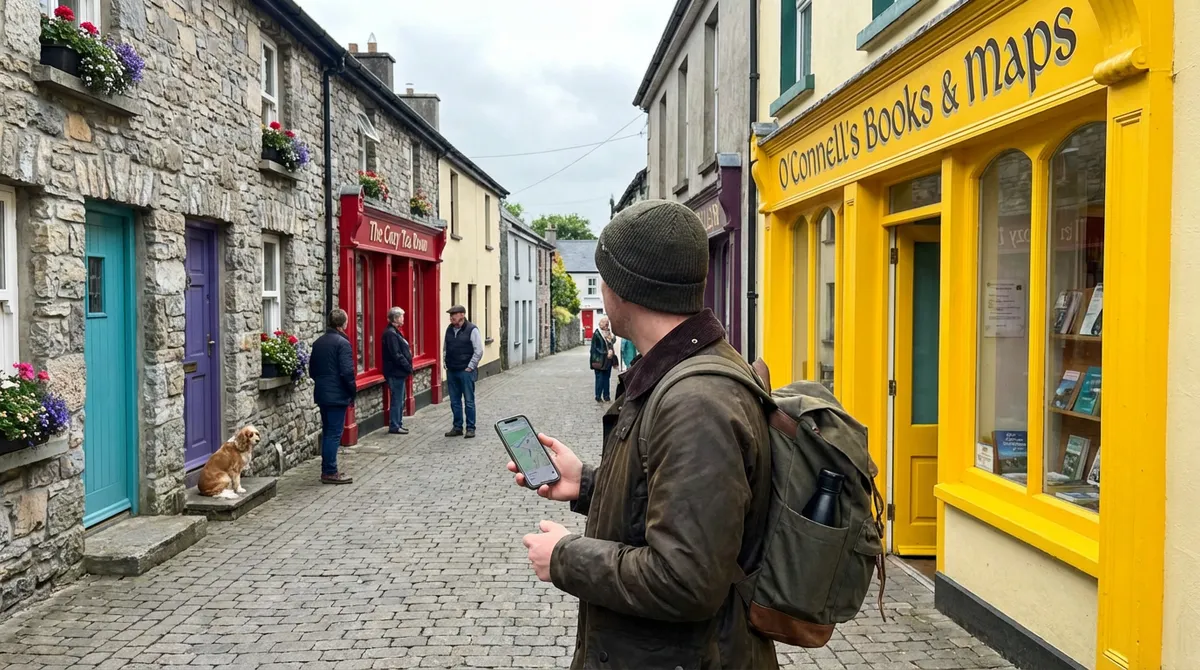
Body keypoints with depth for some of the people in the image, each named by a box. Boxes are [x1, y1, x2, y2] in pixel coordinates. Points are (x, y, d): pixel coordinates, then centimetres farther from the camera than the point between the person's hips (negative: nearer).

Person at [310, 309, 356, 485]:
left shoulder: (318, 342, 11)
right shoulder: (342, 343, -14)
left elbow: (312, 370, 15)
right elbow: (347, 372, -18)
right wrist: (353, 392, -7)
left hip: (321, 394, 8)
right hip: (337, 395, -8)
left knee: (327, 432, 15)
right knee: (334, 434, -3)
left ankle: (327, 470, 20)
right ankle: (330, 472, 0)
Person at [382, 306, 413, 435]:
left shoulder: (394, 332, 14)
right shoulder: (390, 333, -18)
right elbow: (396, 355, -22)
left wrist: (408, 367, 9)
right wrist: (408, 367, -15)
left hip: (399, 372, 10)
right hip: (396, 372, -10)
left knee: (401, 399, 16)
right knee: (397, 399, -3)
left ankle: (398, 423, 24)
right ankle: (394, 426, 3)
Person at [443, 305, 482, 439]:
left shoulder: (472, 329, -9)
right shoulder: (449, 329, 9)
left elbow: (479, 351, -10)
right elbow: (445, 348, 19)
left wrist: (470, 367, -12)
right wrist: (446, 364, 10)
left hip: (466, 371, -6)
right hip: (451, 371, 6)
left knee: (469, 401, 0)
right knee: (455, 401, 11)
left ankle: (470, 428, 8)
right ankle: (457, 427, 19)